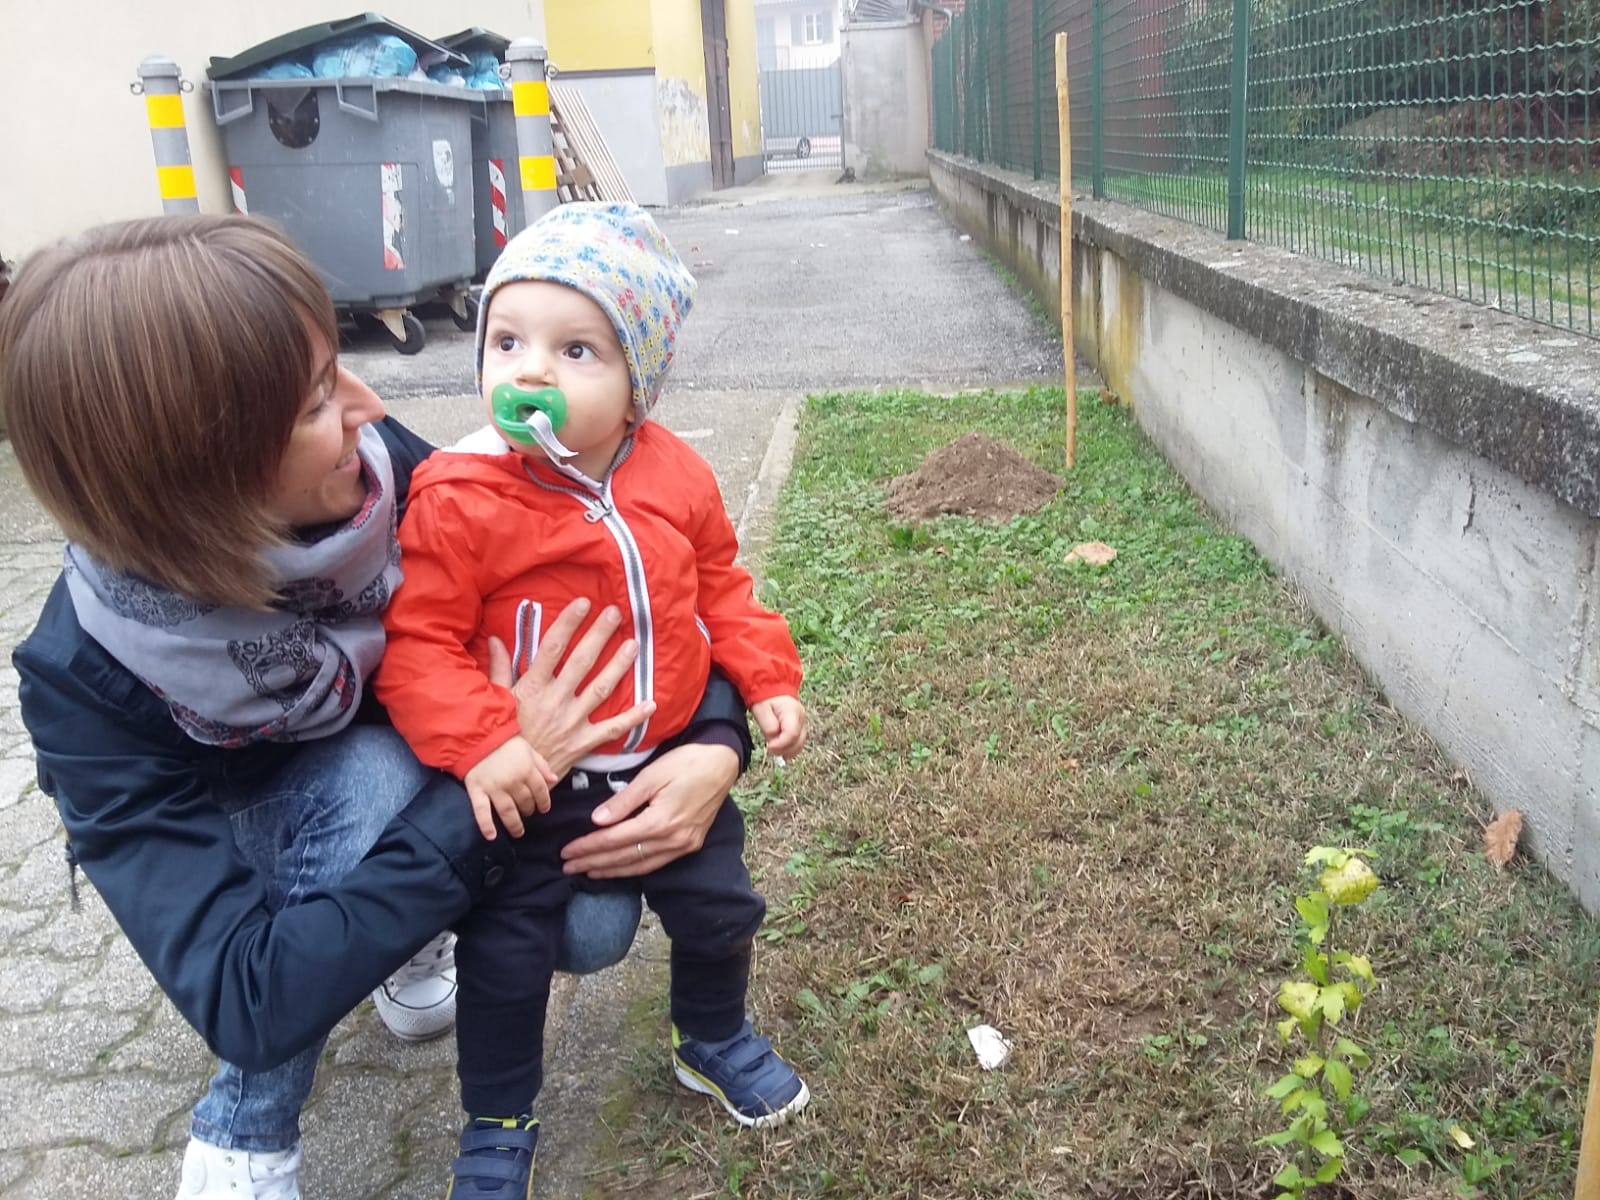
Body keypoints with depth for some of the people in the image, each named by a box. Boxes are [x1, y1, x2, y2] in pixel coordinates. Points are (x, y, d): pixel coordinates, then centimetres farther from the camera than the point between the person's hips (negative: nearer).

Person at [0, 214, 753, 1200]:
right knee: (374, 773, -35)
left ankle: (406, 927, 12)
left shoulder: (385, 471, -29)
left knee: (592, 926, -22)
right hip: (241, 854, -2)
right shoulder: (89, 681, -34)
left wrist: (717, 740, -34)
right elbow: (245, 998, -39)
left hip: (441, 778, 3)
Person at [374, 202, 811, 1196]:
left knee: (719, 908, 18)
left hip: (672, 760, 4)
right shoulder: (458, 501, -22)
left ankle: (715, 1040, 50)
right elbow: (417, 645, -21)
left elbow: (719, 586, 8)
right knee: (506, 955, 6)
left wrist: (770, 678, 2)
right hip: (534, 786, -4)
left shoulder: (674, 475, -6)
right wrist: (478, 742, -32)